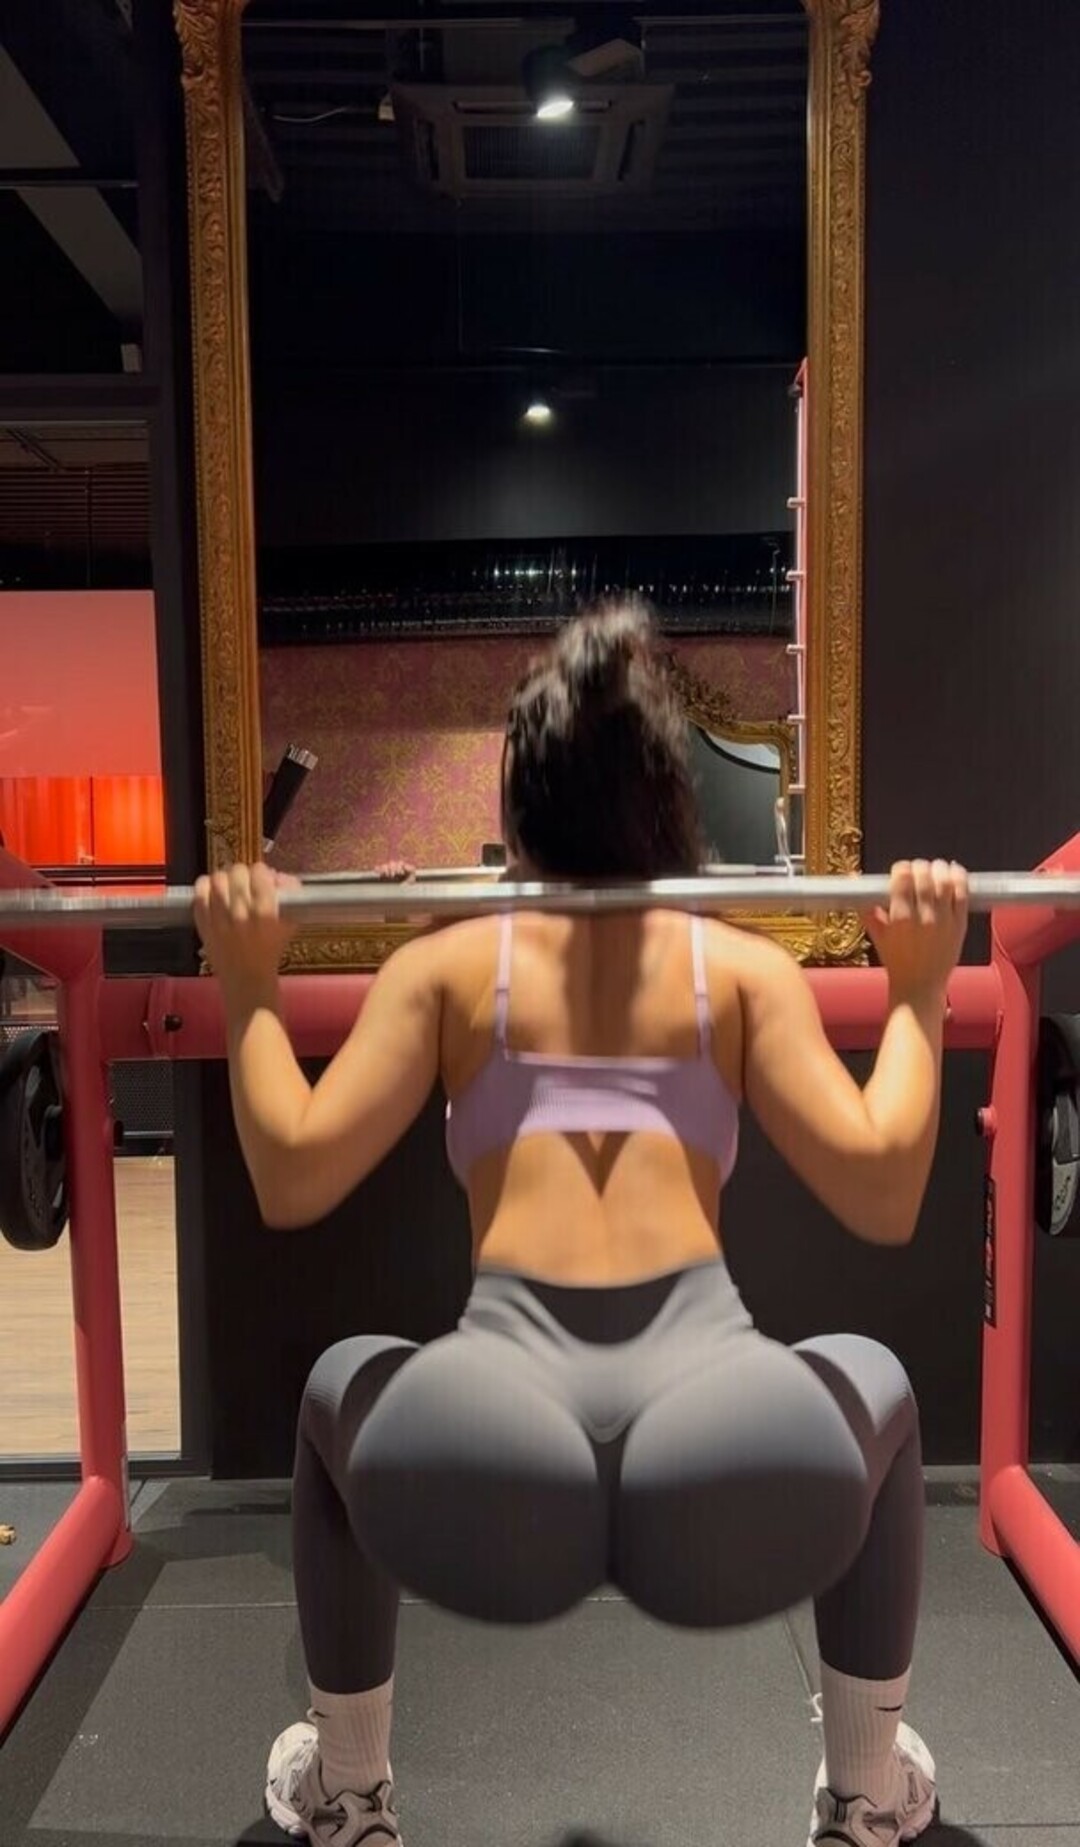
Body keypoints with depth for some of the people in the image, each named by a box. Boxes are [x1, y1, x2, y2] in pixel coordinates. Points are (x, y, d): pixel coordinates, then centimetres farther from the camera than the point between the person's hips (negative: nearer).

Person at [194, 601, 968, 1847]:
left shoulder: (448, 964, 13)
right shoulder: (747, 966, 14)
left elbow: (292, 1178, 5)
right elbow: (884, 1193, 3)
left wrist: (248, 990, 19)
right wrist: (920, 992, 17)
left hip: (482, 1497, 0)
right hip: (736, 1492, 1)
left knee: (342, 1389, 35)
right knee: (871, 1382, 35)